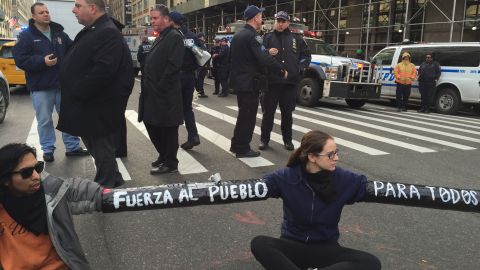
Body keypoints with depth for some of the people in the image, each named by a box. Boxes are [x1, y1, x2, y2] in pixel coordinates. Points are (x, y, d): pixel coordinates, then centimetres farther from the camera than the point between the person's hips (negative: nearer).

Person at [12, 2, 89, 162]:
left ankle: (73, 147, 22)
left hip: (62, 84, 4)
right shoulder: (26, 36, -5)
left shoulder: (60, 34, 9)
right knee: (44, 120, 5)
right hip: (40, 87, -4)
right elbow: (20, 59, -11)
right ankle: (48, 150, 18)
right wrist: (42, 61, -22)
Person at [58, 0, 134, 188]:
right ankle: (113, 182, 36)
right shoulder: (92, 31, 14)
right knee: (98, 150, 21)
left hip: (99, 109, -11)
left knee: (103, 153, 3)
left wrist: (77, 92, -21)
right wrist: (71, 91, 13)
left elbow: (102, 71, -29)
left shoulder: (108, 33, -19)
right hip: (90, 106, 11)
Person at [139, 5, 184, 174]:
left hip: (166, 94, -9)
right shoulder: (160, 38, 18)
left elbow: (173, 66, -20)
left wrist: (159, 87, -18)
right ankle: (164, 156, 30)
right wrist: (149, 86, 11)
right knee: (152, 125, 15)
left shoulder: (174, 37, -11)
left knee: (167, 128, 0)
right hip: (155, 93, 9)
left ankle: (170, 163, 12)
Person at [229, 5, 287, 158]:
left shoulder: (238, 35, 12)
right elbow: (264, 59, -25)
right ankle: (243, 149, 7)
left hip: (239, 81, 9)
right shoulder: (251, 36, -17)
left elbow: (233, 57, 20)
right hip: (248, 83, -9)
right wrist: (282, 71, -15)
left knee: (243, 115, 18)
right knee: (248, 116, 0)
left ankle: (236, 145, 26)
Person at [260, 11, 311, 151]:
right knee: (268, 112, 2)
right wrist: (268, 53, -16)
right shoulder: (268, 37, 7)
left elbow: (306, 55, 17)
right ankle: (264, 139, 12)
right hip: (272, 81, -1)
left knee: (287, 113, 9)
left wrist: (300, 68, 3)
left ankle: (287, 139, 20)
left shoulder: (296, 38, 10)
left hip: (290, 82, 1)